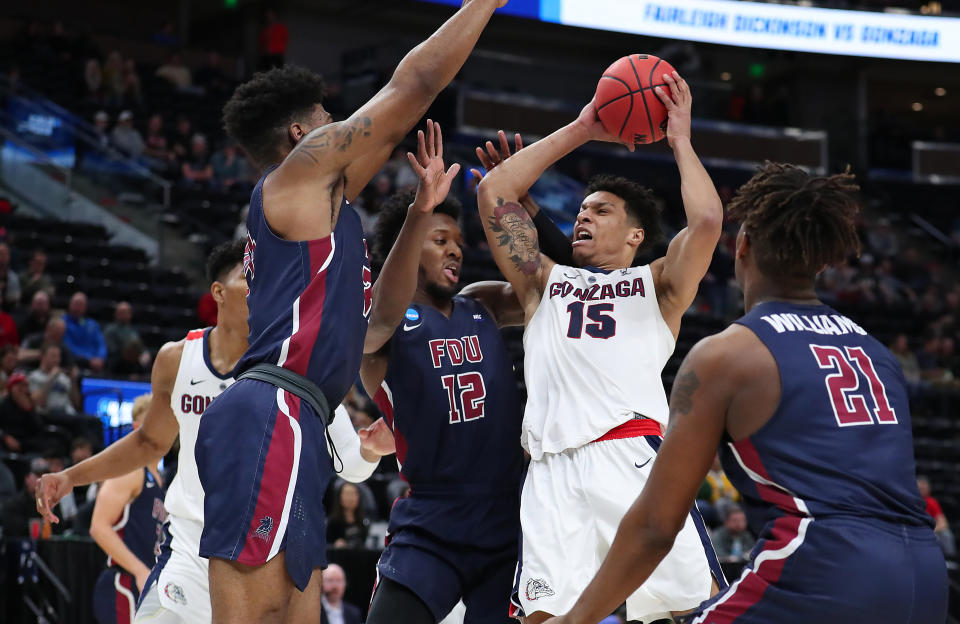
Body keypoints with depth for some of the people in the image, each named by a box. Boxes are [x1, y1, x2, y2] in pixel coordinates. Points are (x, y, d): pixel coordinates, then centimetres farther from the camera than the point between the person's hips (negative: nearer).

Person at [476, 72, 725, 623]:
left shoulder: (656, 285, 22)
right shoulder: (546, 282, 30)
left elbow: (708, 221, 4)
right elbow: (494, 194, 24)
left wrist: (680, 140, 16)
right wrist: (578, 132, 27)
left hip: (634, 455, -2)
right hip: (553, 468, 2)